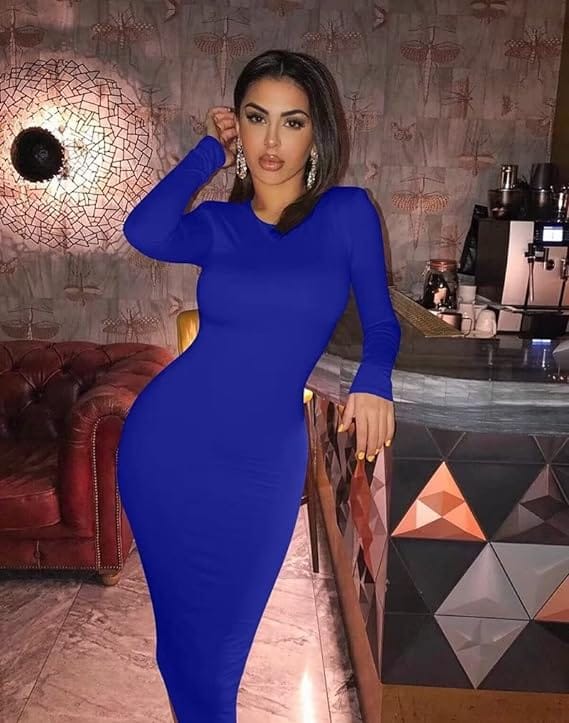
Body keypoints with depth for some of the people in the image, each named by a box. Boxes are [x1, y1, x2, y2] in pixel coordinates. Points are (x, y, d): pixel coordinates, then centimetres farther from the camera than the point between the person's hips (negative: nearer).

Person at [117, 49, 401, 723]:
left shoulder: (347, 212, -3)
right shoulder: (215, 223, 2)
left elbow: (381, 323, 4)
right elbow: (144, 231, -20)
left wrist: (372, 381, -17)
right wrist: (211, 151, -7)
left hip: (263, 462, -1)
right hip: (166, 443, 2)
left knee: (223, 629, 16)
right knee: (182, 619, 19)